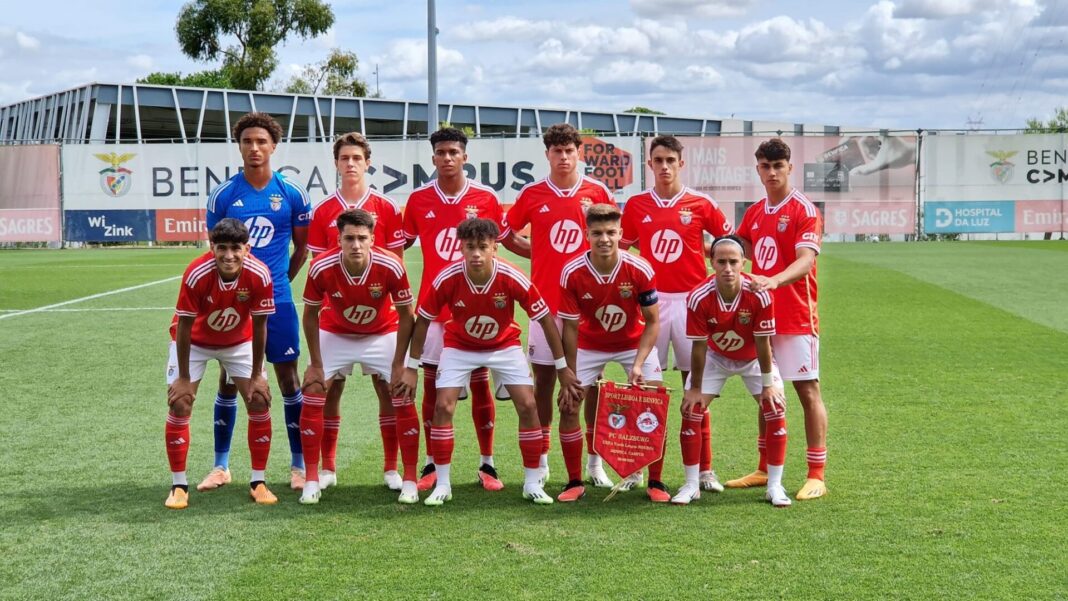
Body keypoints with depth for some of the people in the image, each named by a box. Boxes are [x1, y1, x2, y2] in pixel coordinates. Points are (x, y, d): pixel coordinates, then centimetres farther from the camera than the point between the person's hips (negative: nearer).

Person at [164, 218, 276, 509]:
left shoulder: (259, 275, -28)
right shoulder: (196, 274, -34)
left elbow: (259, 325, -16)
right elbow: (184, 326, -24)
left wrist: (256, 375, -12)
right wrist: (184, 378, -19)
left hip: (239, 341, 2)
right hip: (195, 341, -2)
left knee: (260, 401, -6)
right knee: (179, 405, -11)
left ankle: (258, 482, 7)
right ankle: (178, 485, 2)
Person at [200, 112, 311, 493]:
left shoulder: (292, 195, -1)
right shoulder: (222, 195, 0)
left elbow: (302, 248, 8)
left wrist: (278, 282, 6)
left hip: (276, 300, -1)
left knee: (288, 377, 3)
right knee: (229, 379, 6)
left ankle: (299, 465, 12)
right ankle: (221, 465, 16)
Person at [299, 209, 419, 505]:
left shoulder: (390, 267, -30)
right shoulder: (321, 268, -28)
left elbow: (406, 316, -15)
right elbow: (310, 315, -11)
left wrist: (399, 364, -14)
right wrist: (316, 364, -10)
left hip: (383, 334, -1)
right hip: (335, 334, 1)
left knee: (403, 400, -9)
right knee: (312, 398, -8)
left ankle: (409, 480, 2)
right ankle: (312, 479, 4)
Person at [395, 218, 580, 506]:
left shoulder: (513, 279, -29)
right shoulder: (446, 280, -27)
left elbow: (545, 319, -16)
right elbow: (423, 321, -11)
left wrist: (562, 366, -11)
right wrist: (412, 368, -8)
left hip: (505, 345, 0)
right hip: (459, 346, 0)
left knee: (527, 406, -10)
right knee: (443, 407, -12)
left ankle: (532, 483, 4)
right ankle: (442, 485, 2)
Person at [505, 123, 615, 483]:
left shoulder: (598, 192, 3)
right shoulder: (532, 194, 4)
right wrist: (538, 254, 4)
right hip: (545, 300, 0)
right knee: (543, 377, 4)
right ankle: (541, 457, 12)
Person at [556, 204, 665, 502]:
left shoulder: (640, 270, -24)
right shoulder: (572, 273, -24)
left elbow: (652, 321, -13)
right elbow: (570, 328, -15)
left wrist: (639, 363, -25)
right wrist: (570, 378, -16)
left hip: (634, 342, 0)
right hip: (590, 345, 0)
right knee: (569, 406, -9)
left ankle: (655, 482, 3)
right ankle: (575, 482, 7)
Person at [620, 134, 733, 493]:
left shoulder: (701, 204, 1)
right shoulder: (636, 205, 5)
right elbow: (623, 247, 16)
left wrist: (704, 256, -3)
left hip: (690, 300, -1)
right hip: (650, 299, 1)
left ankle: (704, 470, 8)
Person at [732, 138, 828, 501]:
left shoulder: (804, 210, -9)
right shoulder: (755, 213, 11)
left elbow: (806, 261, -23)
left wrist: (774, 281, -39)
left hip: (796, 318, -7)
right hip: (761, 316, 7)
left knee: (807, 391, -4)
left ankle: (816, 476, -1)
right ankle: (764, 470, 23)